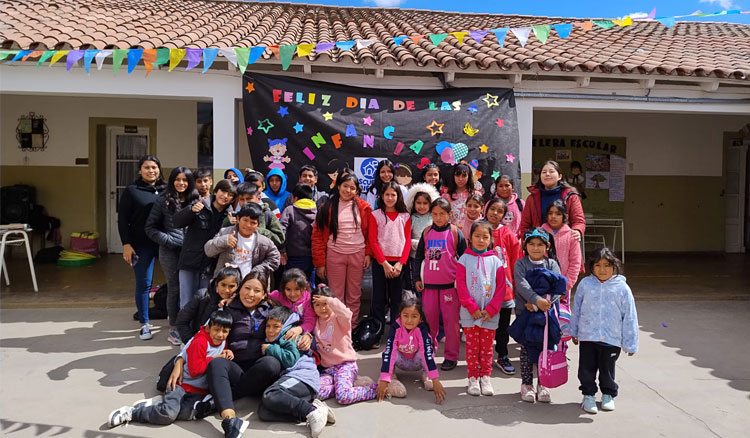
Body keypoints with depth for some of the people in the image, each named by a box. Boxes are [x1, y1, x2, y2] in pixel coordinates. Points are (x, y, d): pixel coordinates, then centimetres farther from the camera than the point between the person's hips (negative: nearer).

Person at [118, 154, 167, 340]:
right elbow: (122, 219, 0)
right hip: (142, 245, -2)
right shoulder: (132, 191, 2)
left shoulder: (166, 190, 9)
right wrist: (126, 244, -7)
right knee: (143, 284, 2)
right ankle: (144, 324, 15)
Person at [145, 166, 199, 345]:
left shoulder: (195, 201, 8)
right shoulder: (163, 201, 1)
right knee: (175, 289, 3)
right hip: (170, 251, -2)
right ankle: (173, 329, 16)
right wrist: (168, 240, -9)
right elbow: (150, 228, 1)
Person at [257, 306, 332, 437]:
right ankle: (310, 408, -26)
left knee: (269, 395, -33)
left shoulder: (290, 336, 6)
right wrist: (267, 351, 19)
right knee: (263, 412, -19)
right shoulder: (271, 342, 34)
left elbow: (291, 359, -10)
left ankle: (312, 411, -34)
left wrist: (271, 349, -1)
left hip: (302, 378, -8)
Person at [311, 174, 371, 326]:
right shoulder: (328, 207, 0)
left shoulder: (363, 207, 3)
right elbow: (317, 235, -1)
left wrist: (368, 254, -2)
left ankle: (352, 325, 23)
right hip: (335, 255, -1)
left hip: (358, 255, 1)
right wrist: (320, 262, -5)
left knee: (354, 294, 10)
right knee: (336, 295, 4)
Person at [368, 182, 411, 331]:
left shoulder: (405, 216, 7)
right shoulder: (375, 215, 2)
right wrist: (384, 263, -10)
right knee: (379, 298, 2)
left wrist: (400, 263, -9)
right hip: (380, 262, -1)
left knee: (396, 299, 7)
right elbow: (372, 241, -2)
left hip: (398, 263, 1)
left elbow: (407, 241, 3)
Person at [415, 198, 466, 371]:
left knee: (451, 320, 3)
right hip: (429, 284, 3)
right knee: (429, 318, 11)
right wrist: (417, 279, 9)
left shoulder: (455, 232, -3)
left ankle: (451, 356, 13)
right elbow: (419, 256, 12)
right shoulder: (427, 232, 6)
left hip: (450, 283, -3)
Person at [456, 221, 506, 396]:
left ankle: (485, 377, 20)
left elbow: (501, 288, 2)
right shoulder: (464, 259, 0)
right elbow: (461, 285, -4)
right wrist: (472, 307, -11)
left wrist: (491, 309, -8)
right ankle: (473, 378, 15)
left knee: (487, 347, 8)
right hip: (470, 314, -1)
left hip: (490, 314, 1)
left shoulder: (495, 261, 4)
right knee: (472, 346, 5)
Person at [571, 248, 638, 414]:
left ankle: (608, 395, 37)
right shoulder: (585, 284, -4)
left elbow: (629, 317, -2)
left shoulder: (622, 288, -7)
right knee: (587, 368, 9)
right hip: (587, 337, 1)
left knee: (607, 369, 14)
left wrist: (630, 343, -1)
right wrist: (574, 332, 15)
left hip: (611, 339, -1)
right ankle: (588, 395, 28)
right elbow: (576, 309, 8)